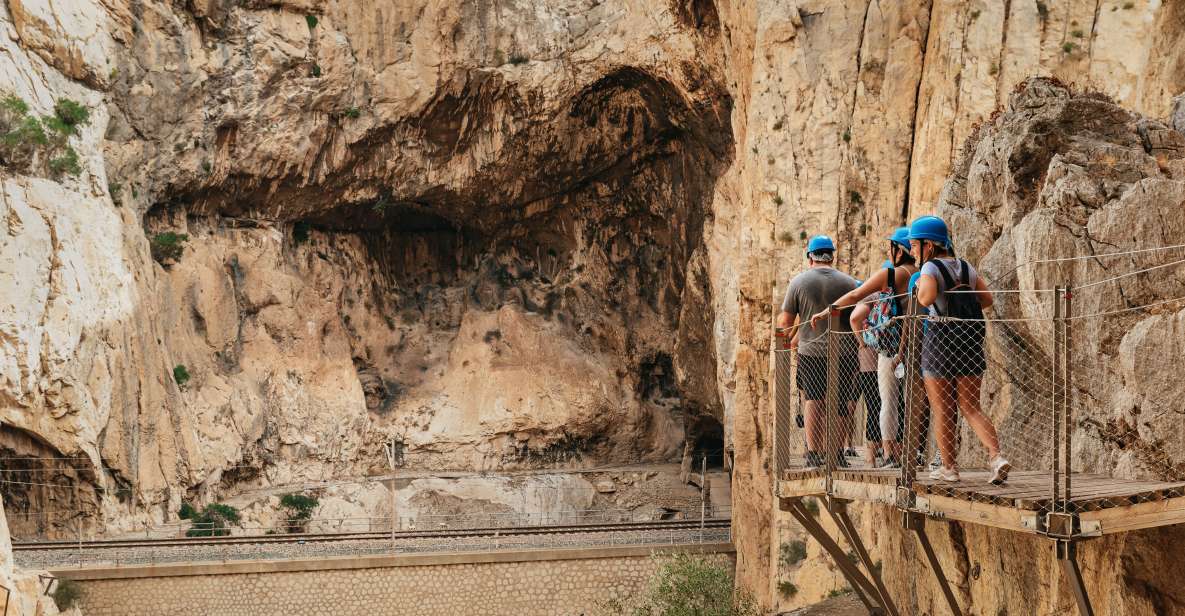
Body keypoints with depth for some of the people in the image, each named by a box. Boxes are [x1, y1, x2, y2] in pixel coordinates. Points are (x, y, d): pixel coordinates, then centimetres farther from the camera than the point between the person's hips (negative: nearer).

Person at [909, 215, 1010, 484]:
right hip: (971, 341, 6)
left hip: (939, 341, -6)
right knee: (971, 407, 9)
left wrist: (920, 288, -7)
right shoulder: (966, 268, 10)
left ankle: (949, 467, 13)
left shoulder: (931, 268, -10)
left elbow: (927, 298, -28)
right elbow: (987, 299, 14)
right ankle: (997, 457, -8)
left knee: (942, 410, 7)